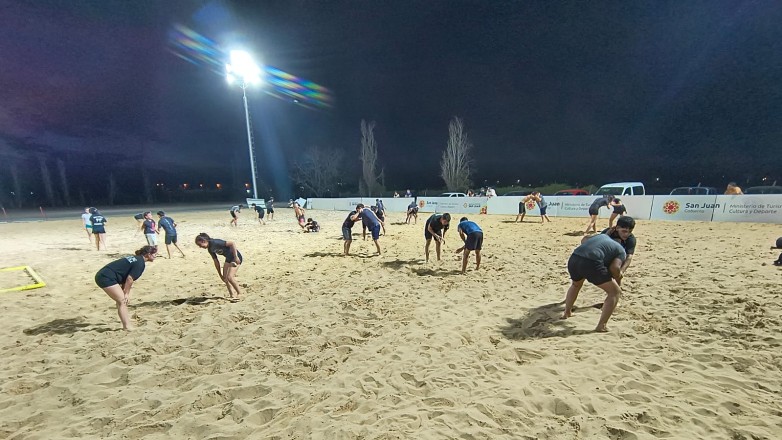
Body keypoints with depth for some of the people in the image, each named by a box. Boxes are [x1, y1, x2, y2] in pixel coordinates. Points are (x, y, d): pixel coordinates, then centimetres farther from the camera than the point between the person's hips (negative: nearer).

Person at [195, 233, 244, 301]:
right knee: (225, 278, 9)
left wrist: (236, 257, -29)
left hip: (235, 257, -9)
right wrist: (220, 275, 14)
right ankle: (232, 294, 20)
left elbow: (232, 243, -28)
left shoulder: (215, 242, -21)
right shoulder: (210, 249, 5)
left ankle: (240, 293, -1)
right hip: (228, 259, 10)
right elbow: (216, 262, 12)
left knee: (230, 277, -16)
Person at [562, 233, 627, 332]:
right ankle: (601, 326, 10)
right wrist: (618, 278, 23)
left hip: (573, 259, 6)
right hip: (591, 263, -6)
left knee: (575, 285, 37)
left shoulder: (602, 236, 35)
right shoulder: (621, 251, 20)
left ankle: (567, 313, 43)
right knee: (615, 292, 15)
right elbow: (614, 268, 1)